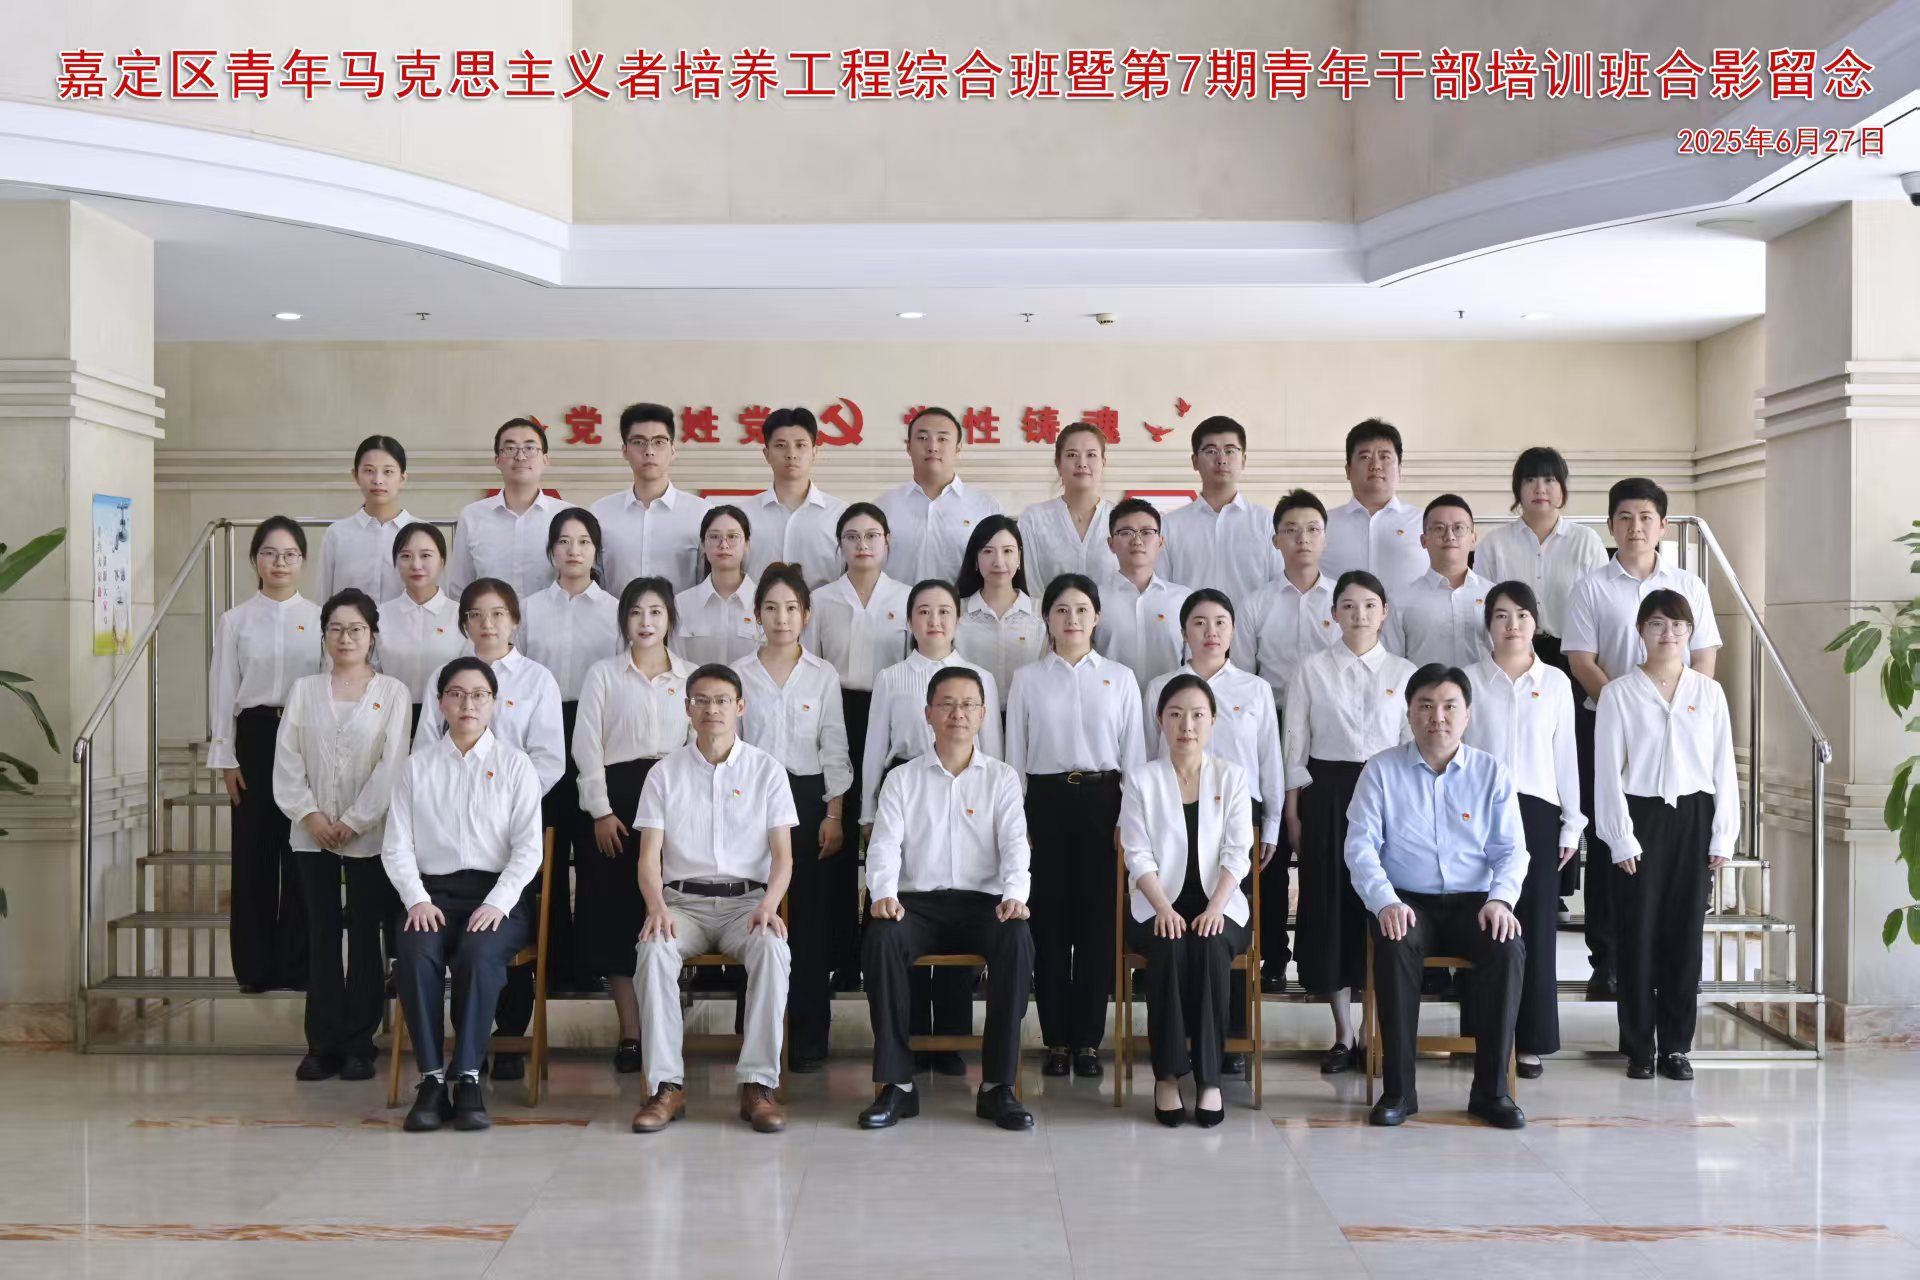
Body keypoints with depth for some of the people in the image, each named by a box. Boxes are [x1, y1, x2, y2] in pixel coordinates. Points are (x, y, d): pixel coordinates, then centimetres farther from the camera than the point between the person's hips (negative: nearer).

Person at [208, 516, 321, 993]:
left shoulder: (319, 618, 4)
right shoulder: (235, 621, 5)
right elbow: (223, 691, 4)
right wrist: (227, 760, -1)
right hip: (255, 736, 0)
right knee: (254, 851, 1)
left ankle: (296, 964, 11)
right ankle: (256, 966, 11)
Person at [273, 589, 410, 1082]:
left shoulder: (392, 692, 1)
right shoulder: (304, 689, 9)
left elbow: (392, 765, -6)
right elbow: (287, 759, 3)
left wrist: (353, 821, -11)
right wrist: (310, 814, -9)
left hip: (369, 834, -2)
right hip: (313, 834, 2)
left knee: (366, 936, 1)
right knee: (321, 936, 5)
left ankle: (358, 1045, 8)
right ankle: (323, 1044, 9)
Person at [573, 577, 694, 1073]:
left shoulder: (691, 676, 10)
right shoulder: (603, 674, 7)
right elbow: (586, 744, 1)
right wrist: (600, 812, -7)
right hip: (617, 796, -1)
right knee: (616, 911, -3)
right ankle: (630, 1032, 4)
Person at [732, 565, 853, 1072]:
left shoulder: (824, 677, 4)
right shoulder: (739, 674, 5)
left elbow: (835, 751, 4)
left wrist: (834, 815, -2)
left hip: (808, 797, 0)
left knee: (811, 918, -1)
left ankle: (809, 1037, 6)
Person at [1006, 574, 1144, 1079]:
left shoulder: (1120, 678, 7)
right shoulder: (1027, 679, 7)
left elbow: (1133, 753, 6)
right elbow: (1014, 755, 7)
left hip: (1102, 800, 0)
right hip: (1046, 800, 0)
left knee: (1098, 920, 1)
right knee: (1050, 920, 1)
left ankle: (1088, 1040, 10)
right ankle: (1056, 1040, 11)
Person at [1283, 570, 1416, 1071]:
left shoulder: (1404, 673, 5)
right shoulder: (1310, 671, 3)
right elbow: (1294, 745, 4)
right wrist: (1294, 812, 0)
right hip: (1327, 792, 0)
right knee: (1329, 904, 1)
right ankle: (1344, 1033, 13)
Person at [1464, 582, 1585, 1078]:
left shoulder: (1556, 682, 7)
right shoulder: (1469, 679, 3)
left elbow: (1565, 755, 8)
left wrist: (1572, 823, 6)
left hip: (1537, 812, 1)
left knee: (1536, 924, 1)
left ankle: (1532, 1041, 10)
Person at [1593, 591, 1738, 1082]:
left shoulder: (1709, 692, 6)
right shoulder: (1618, 693, 0)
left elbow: (1723, 767, 6)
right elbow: (1608, 770, -2)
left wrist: (1723, 836, 2)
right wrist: (1621, 838, -7)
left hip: (1692, 816, 2)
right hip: (1640, 816, -2)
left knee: (1684, 931, 4)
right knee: (1638, 933, 1)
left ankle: (1676, 1045, 14)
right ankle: (1639, 1047, 11)